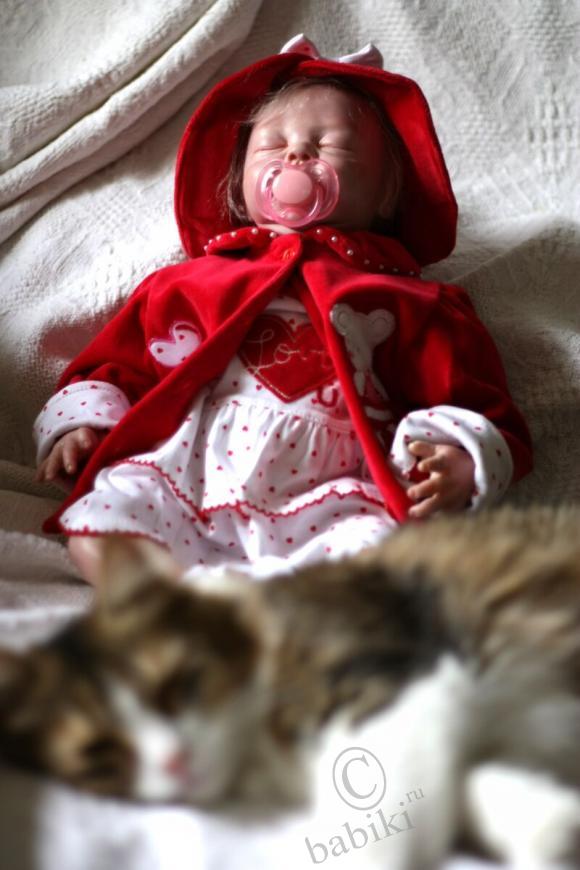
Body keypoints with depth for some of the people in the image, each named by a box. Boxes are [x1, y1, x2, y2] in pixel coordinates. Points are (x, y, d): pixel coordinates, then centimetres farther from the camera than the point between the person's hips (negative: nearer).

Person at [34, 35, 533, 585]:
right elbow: (113, 365, 31)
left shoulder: (406, 302, 18)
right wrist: (81, 422, 11)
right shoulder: (191, 281, 26)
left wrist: (458, 464, -8)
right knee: (93, 535, -24)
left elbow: (483, 414, 13)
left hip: (315, 511, -2)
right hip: (174, 484, 3)